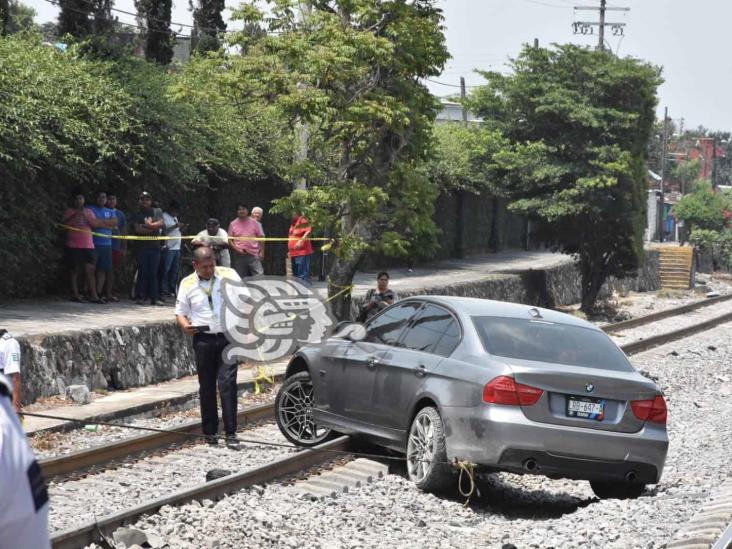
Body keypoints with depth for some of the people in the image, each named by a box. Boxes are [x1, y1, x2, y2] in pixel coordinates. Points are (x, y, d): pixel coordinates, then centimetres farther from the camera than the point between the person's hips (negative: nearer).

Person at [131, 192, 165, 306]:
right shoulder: (137, 215, 8)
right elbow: (137, 229, -6)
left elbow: (160, 223, -4)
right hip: (142, 246, -1)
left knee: (153, 273, 1)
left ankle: (154, 297, 0)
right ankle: (141, 296, 2)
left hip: (155, 246, 1)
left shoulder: (157, 212, 12)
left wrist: (147, 225, -8)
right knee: (142, 272, -2)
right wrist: (153, 228, -7)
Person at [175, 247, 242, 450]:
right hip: (203, 339, 2)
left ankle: (231, 433, -9)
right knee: (207, 386, 7)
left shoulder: (229, 275, 3)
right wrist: (185, 325, -12)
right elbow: (180, 312, 9)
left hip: (228, 337, -2)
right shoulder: (187, 284, 6)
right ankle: (210, 431, 16)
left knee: (227, 383, -9)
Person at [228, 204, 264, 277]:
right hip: (239, 256, 1)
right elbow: (229, 240, 7)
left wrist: (261, 252, -2)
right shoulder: (233, 224, 7)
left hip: (254, 255, -1)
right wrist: (237, 249, -8)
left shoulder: (254, 222, 7)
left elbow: (260, 238, 7)